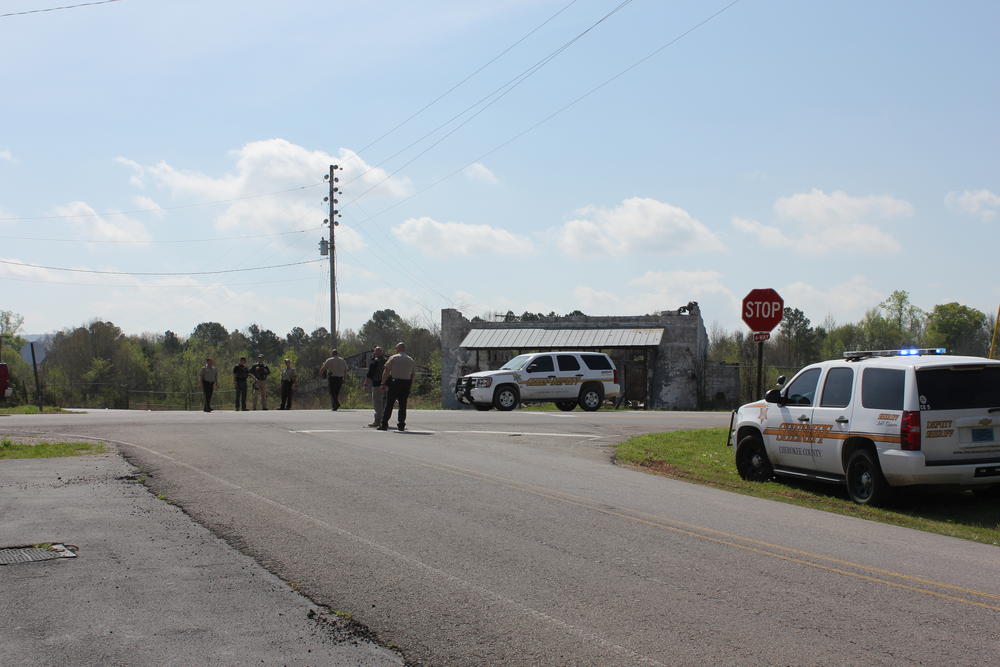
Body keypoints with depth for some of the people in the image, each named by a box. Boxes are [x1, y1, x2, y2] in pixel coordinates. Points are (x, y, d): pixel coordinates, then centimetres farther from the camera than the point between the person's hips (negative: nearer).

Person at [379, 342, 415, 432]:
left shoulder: (393, 358, -1)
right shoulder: (411, 360, 10)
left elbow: (386, 371, -4)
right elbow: (412, 376, 9)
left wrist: (383, 384, 0)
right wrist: (409, 388, 14)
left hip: (394, 382, -3)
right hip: (406, 383, 3)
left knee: (389, 404, -1)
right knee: (403, 405, 9)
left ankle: (384, 424, -3)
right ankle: (401, 425, 8)